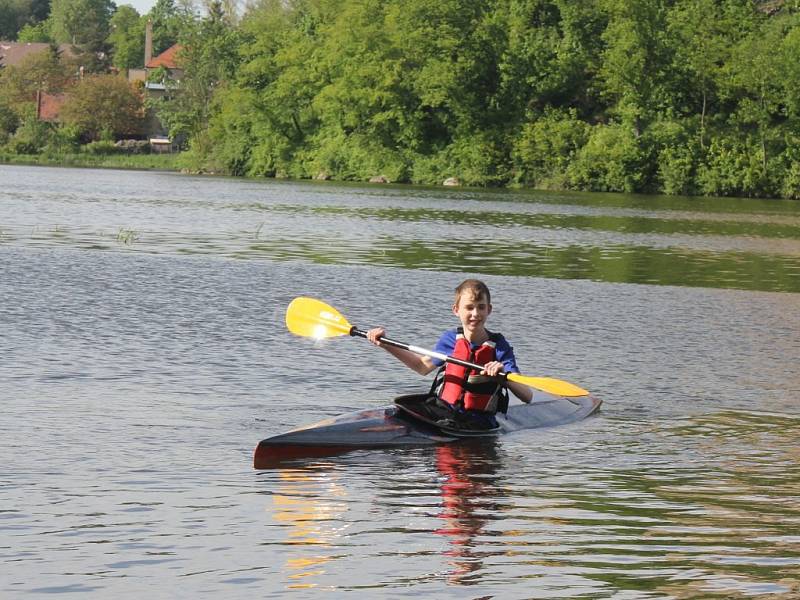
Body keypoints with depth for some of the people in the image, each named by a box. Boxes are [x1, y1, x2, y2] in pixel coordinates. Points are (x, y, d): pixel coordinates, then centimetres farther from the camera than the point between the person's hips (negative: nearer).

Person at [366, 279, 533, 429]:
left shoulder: (499, 347, -6)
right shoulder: (450, 339, 5)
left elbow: (527, 397, -14)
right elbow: (423, 366, 27)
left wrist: (504, 375, -35)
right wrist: (386, 345, 18)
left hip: (478, 424, -3)